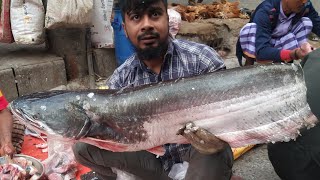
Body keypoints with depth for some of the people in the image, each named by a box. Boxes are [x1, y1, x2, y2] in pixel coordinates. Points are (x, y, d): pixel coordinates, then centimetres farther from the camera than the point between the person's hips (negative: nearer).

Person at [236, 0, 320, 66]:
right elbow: (262, 51, -42)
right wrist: (295, 54, -55)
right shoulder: (265, 11, -33)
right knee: (249, 28, -33)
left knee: (306, 22, -15)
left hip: (278, 45, 5)